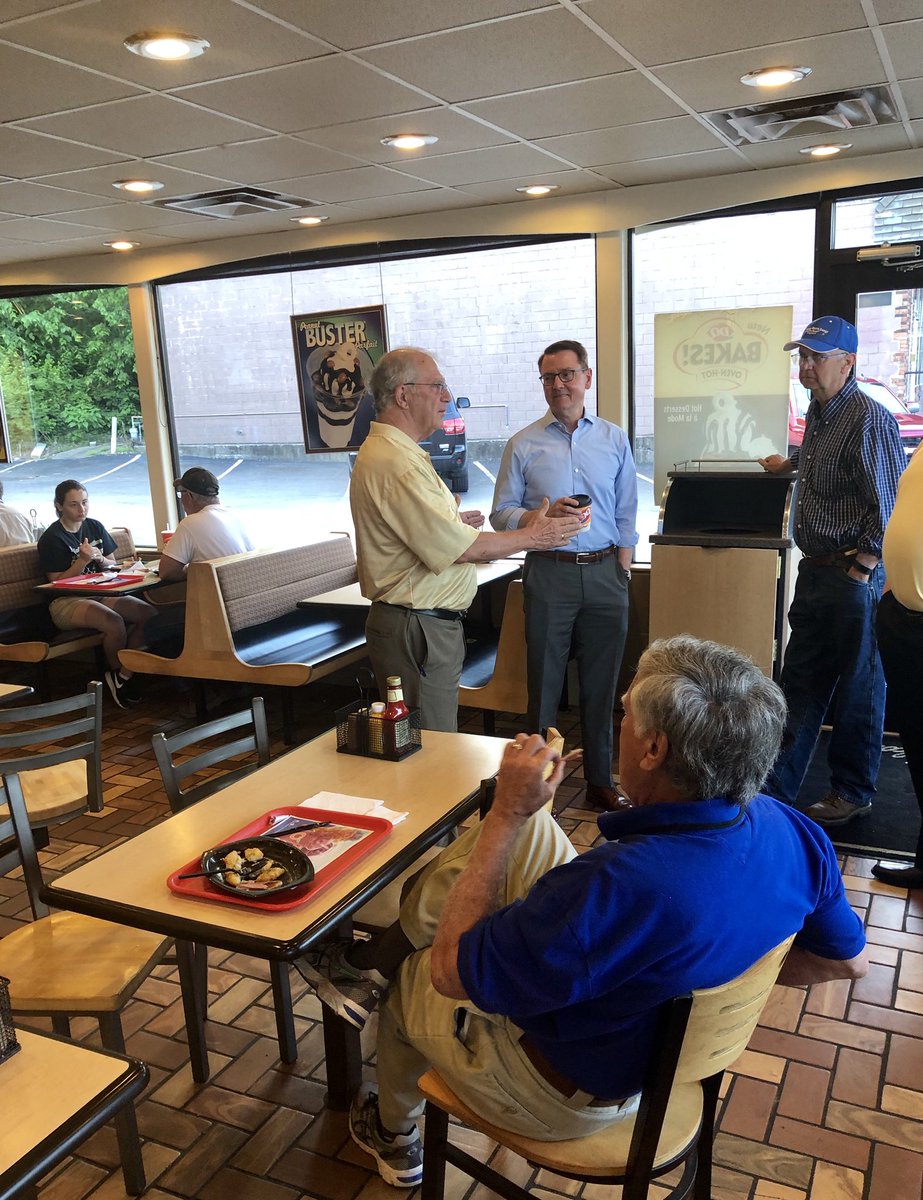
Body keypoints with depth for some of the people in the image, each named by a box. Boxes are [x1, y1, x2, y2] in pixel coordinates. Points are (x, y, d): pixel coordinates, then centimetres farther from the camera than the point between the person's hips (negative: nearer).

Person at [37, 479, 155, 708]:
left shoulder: (95, 527, 11)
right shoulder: (51, 539, -6)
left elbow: (113, 566, 15)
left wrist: (101, 560, -8)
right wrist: (83, 560, -20)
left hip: (100, 593, 6)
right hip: (66, 602, -6)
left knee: (147, 612, -20)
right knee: (114, 622, -34)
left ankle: (125, 675, -11)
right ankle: (115, 675, -4)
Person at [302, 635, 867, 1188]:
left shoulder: (619, 885, -43)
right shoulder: (795, 834, -21)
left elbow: (448, 972, -28)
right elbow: (848, 960, -1)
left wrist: (508, 812, -26)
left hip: (562, 1095, -6)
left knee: (404, 982, 21)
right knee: (522, 825, 2)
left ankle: (393, 1137, 50)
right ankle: (379, 957, 20)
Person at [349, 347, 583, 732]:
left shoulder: (385, 451, 16)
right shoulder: (397, 464, -21)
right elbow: (459, 548, -22)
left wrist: (452, 522, 13)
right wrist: (532, 537, -10)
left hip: (422, 623, 11)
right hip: (418, 630, -11)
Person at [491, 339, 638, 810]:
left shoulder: (614, 440, 9)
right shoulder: (523, 444, 3)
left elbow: (626, 515, 11)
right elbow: (501, 514, 1)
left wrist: (623, 574, 5)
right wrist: (545, 515, -17)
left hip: (604, 572, 2)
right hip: (549, 573, -2)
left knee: (601, 683, 9)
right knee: (544, 682, 3)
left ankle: (600, 779, 22)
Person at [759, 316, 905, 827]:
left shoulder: (869, 419, -15)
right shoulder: (819, 413, 12)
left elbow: (888, 508, -18)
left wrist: (859, 572, -18)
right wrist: (789, 462, 53)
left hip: (854, 578, -9)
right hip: (814, 572, 9)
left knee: (857, 688, 5)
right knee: (799, 683, 11)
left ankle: (852, 793, 20)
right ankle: (776, 788, 19)